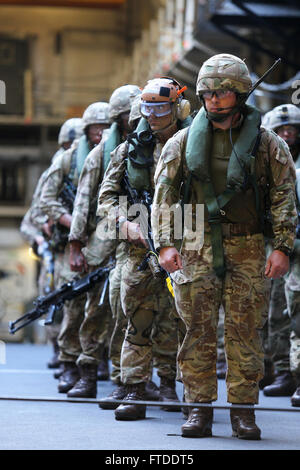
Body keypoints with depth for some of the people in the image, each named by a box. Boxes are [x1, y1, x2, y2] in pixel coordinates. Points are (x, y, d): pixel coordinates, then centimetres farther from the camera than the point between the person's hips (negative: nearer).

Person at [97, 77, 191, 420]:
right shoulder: (130, 150, 9)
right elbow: (106, 195, 11)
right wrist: (127, 224, -6)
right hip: (141, 247, 1)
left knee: (172, 320, 2)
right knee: (137, 320, -3)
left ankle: (167, 383, 18)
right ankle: (135, 393, -2)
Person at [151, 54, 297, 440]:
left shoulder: (268, 145, 4)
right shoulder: (183, 143, 7)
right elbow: (164, 195, 7)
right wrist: (165, 244, -4)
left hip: (247, 251, -1)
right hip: (195, 249, 1)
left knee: (244, 333, 0)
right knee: (198, 332, 1)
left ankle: (243, 411, 8)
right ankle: (200, 409, 9)